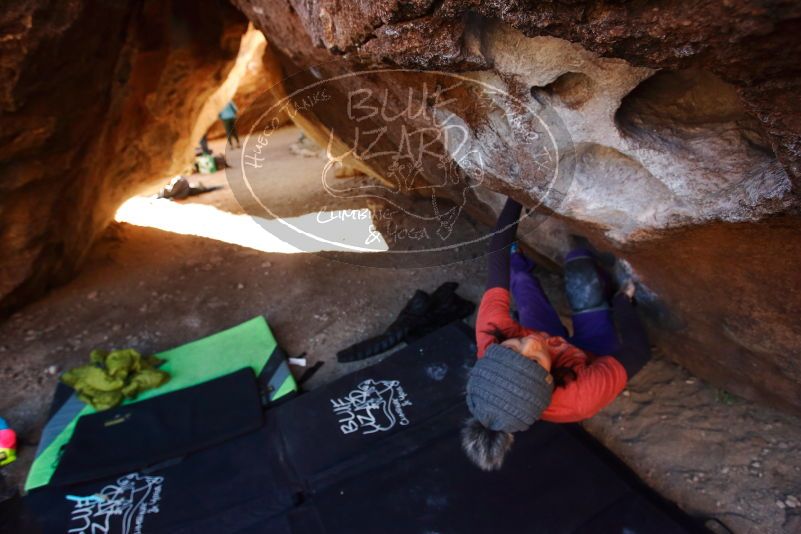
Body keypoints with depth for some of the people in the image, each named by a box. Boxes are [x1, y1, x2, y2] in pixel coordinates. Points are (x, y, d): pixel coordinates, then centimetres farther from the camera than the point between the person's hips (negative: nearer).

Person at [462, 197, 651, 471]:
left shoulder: (489, 341, -44)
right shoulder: (581, 397, -48)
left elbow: (497, 269, -35)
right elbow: (638, 351, -29)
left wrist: (517, 195, -25)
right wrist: (624, 299, -12)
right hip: (595, 357, -2)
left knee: (515, 271, 17)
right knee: (578, 259, 0)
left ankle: (519, 257, 57)